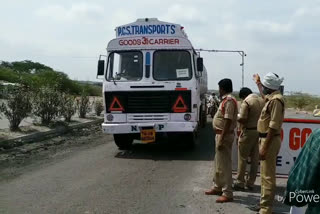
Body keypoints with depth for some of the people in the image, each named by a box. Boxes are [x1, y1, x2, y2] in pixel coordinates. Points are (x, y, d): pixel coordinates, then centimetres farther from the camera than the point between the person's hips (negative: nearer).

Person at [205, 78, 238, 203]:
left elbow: (228, 122, -23)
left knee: (225, 165, -5)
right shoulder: (226, 100, 13)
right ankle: (218, 187, 31)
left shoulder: (229, 101, -19)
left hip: (224, 135, -10)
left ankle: (227, 194, 1)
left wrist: (221, 139, -24)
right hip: (220, 134, 10)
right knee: (218, 163, 19)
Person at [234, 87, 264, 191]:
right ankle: (250, 183, 16)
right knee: (255, 158, 9)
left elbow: (243, 119, -19)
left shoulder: (246, 102, -13)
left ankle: (240, 182, 7)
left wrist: (236, 117, 0)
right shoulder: (261, 101, 9)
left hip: (248, 132, -7)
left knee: (242, 158, 2)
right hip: (259, 132, 7)